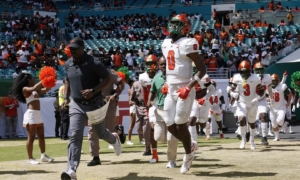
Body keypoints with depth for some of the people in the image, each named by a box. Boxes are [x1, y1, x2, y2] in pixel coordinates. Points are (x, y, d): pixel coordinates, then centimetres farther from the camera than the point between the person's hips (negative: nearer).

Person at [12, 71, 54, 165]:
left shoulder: (35, 90, 18)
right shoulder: (25, 89, -6)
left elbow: (45, 90, 18)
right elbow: (34, 88, -23)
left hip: (37, 114, 9)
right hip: (31, 114, -9)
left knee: (41, 136, 11)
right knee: (31, 137, -7)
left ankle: (43, 155, 17)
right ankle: (30, 158, -3)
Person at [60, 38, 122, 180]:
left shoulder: (93, 63, -14)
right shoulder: (68, 64, 4)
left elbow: (107, 79, -13)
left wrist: (93, 90, -26)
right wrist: (66, 97, 10)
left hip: (94, 104, -3)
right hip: (76, 105, 3)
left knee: (101, 133, 16)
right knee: (75, 136, -12)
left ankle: (114, 139, 53)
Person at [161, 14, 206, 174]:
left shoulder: (187, 44, -13)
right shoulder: (166, 43, 11)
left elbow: (202, 69, -14)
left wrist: (189, 86, -22)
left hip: (184, 90, -8)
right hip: (171, 90, 8)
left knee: (180, 124, -4)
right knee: (170, 125, 7)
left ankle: (188, 154, 16)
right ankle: (189, 146, 30)